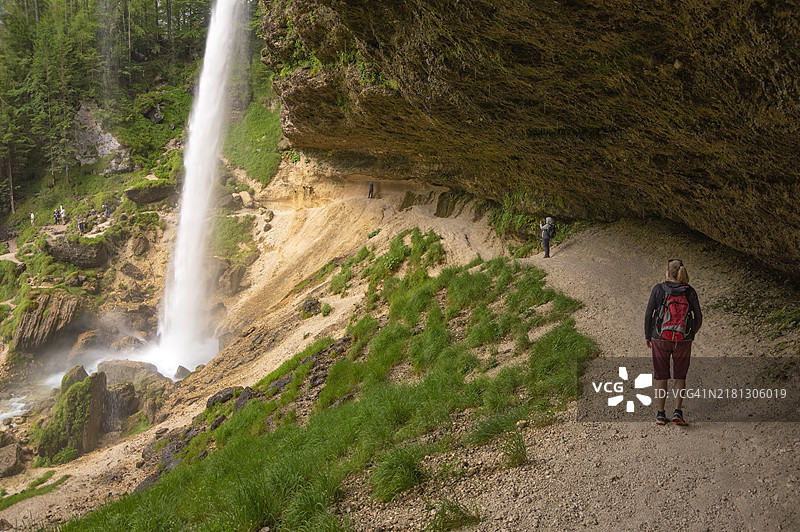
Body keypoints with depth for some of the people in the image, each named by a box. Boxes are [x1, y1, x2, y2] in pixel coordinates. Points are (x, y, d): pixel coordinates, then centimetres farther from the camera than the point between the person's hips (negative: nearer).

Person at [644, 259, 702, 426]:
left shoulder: (658, 289, -8)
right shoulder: (690, 292, -4)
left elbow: (649, 314, -7)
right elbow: (698, 318, 1)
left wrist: (647, 335, 6)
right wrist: (691, 333, 19)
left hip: (660, 339, -1)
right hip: (683, 340, 1)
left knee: (661, 376, 11)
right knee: (680, 377, 12)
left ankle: (661, 414, 14)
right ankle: (677, 412, 0)